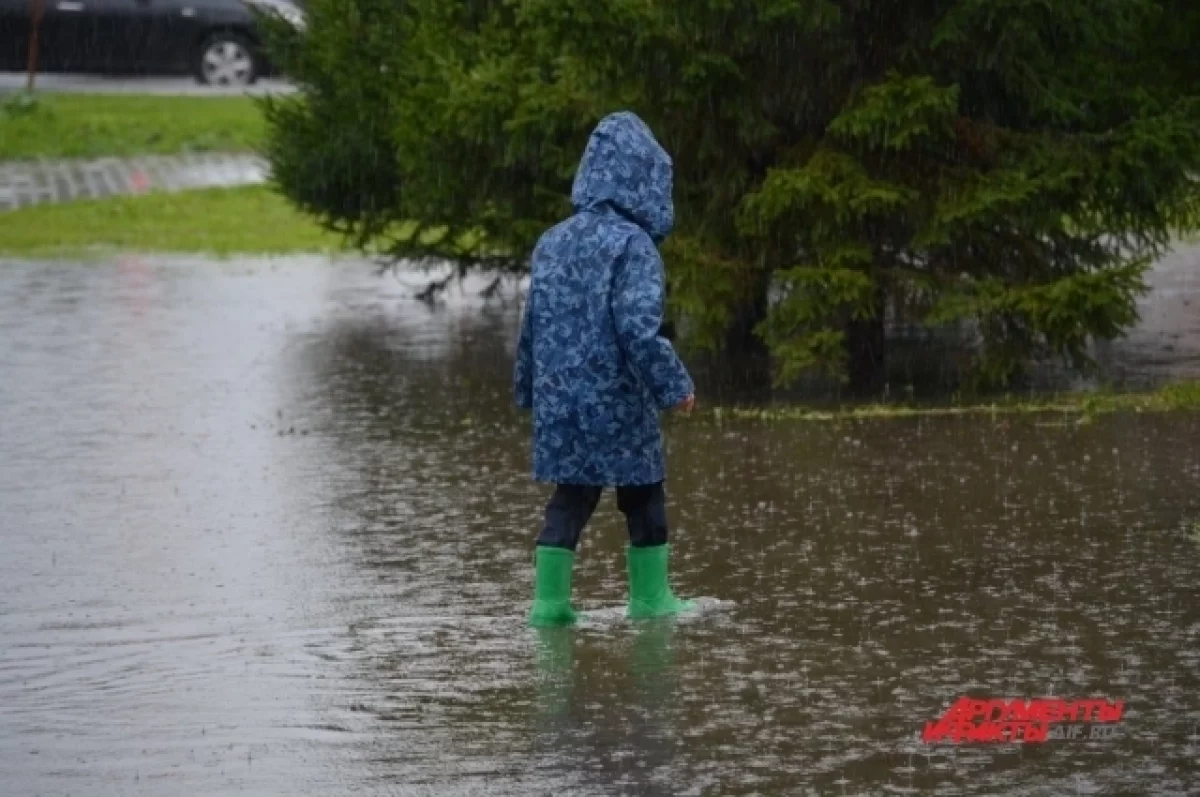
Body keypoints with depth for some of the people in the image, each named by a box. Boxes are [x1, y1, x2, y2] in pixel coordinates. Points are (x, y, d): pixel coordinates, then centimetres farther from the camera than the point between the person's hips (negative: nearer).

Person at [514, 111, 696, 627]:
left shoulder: (552, 242, 8)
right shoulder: (632, 244, -14)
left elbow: (532, 324, 13)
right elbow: (639, 329, -22)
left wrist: (529, 388, 24)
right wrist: (675, 386, -11)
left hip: (558, 399, 6)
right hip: (617, 401, -5)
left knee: (569, 498, 10)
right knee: (643, 498, 10)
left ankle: (549, 599, 3)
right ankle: (650, 596, 16)